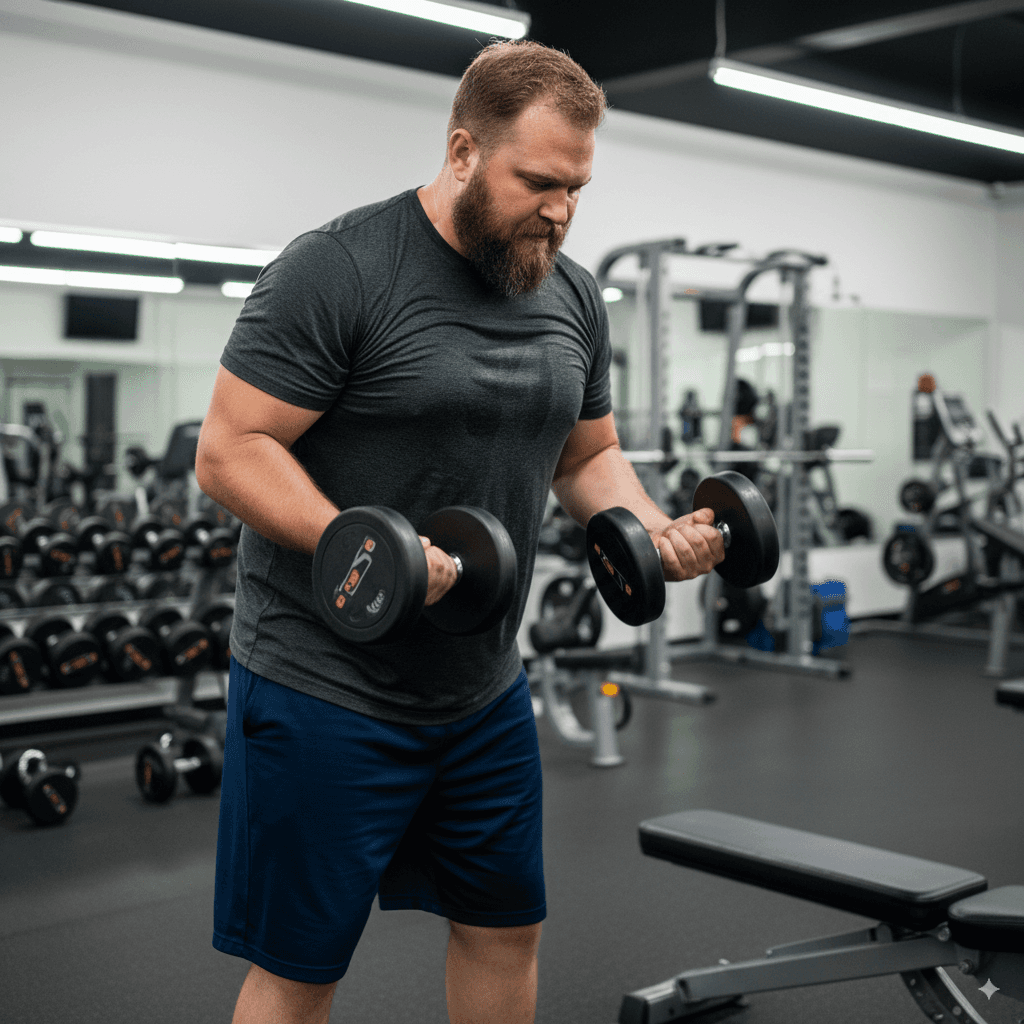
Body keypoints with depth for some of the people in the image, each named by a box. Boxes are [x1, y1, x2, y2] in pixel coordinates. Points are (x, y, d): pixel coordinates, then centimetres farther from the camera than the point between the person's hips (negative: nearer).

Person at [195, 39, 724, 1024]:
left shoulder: (573, 295, 6)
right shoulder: (337, 269, -16)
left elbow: (588, 454, 17)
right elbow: (229, 451, -18)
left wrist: (655, 531, -4)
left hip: (486, 692, 7)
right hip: (326, 693, -6)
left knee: (506, 931, 19)